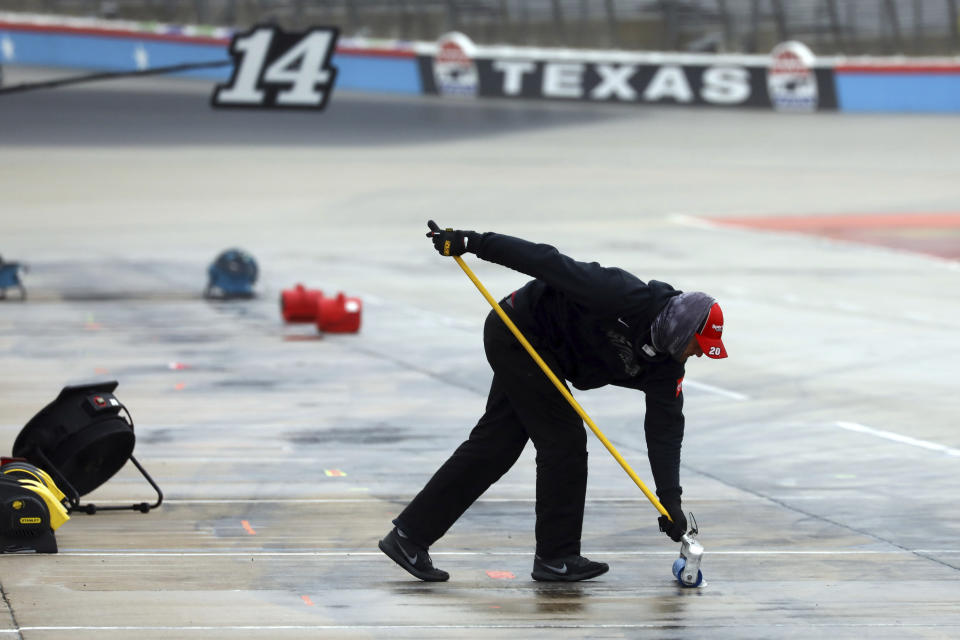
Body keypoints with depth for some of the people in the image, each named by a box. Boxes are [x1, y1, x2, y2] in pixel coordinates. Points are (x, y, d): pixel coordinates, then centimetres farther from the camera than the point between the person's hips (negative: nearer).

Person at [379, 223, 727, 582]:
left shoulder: (666, 364, -5)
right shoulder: (628, 299, -28)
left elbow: (665, 428, -5)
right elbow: (550, 263, -27)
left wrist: (670, 498, -14)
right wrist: (472, 243, -29)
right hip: (520, 333, -9)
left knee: (493, 447, 9)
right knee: (563, 439, -7)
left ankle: (409, 536, 13)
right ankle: (556, 557, 3)